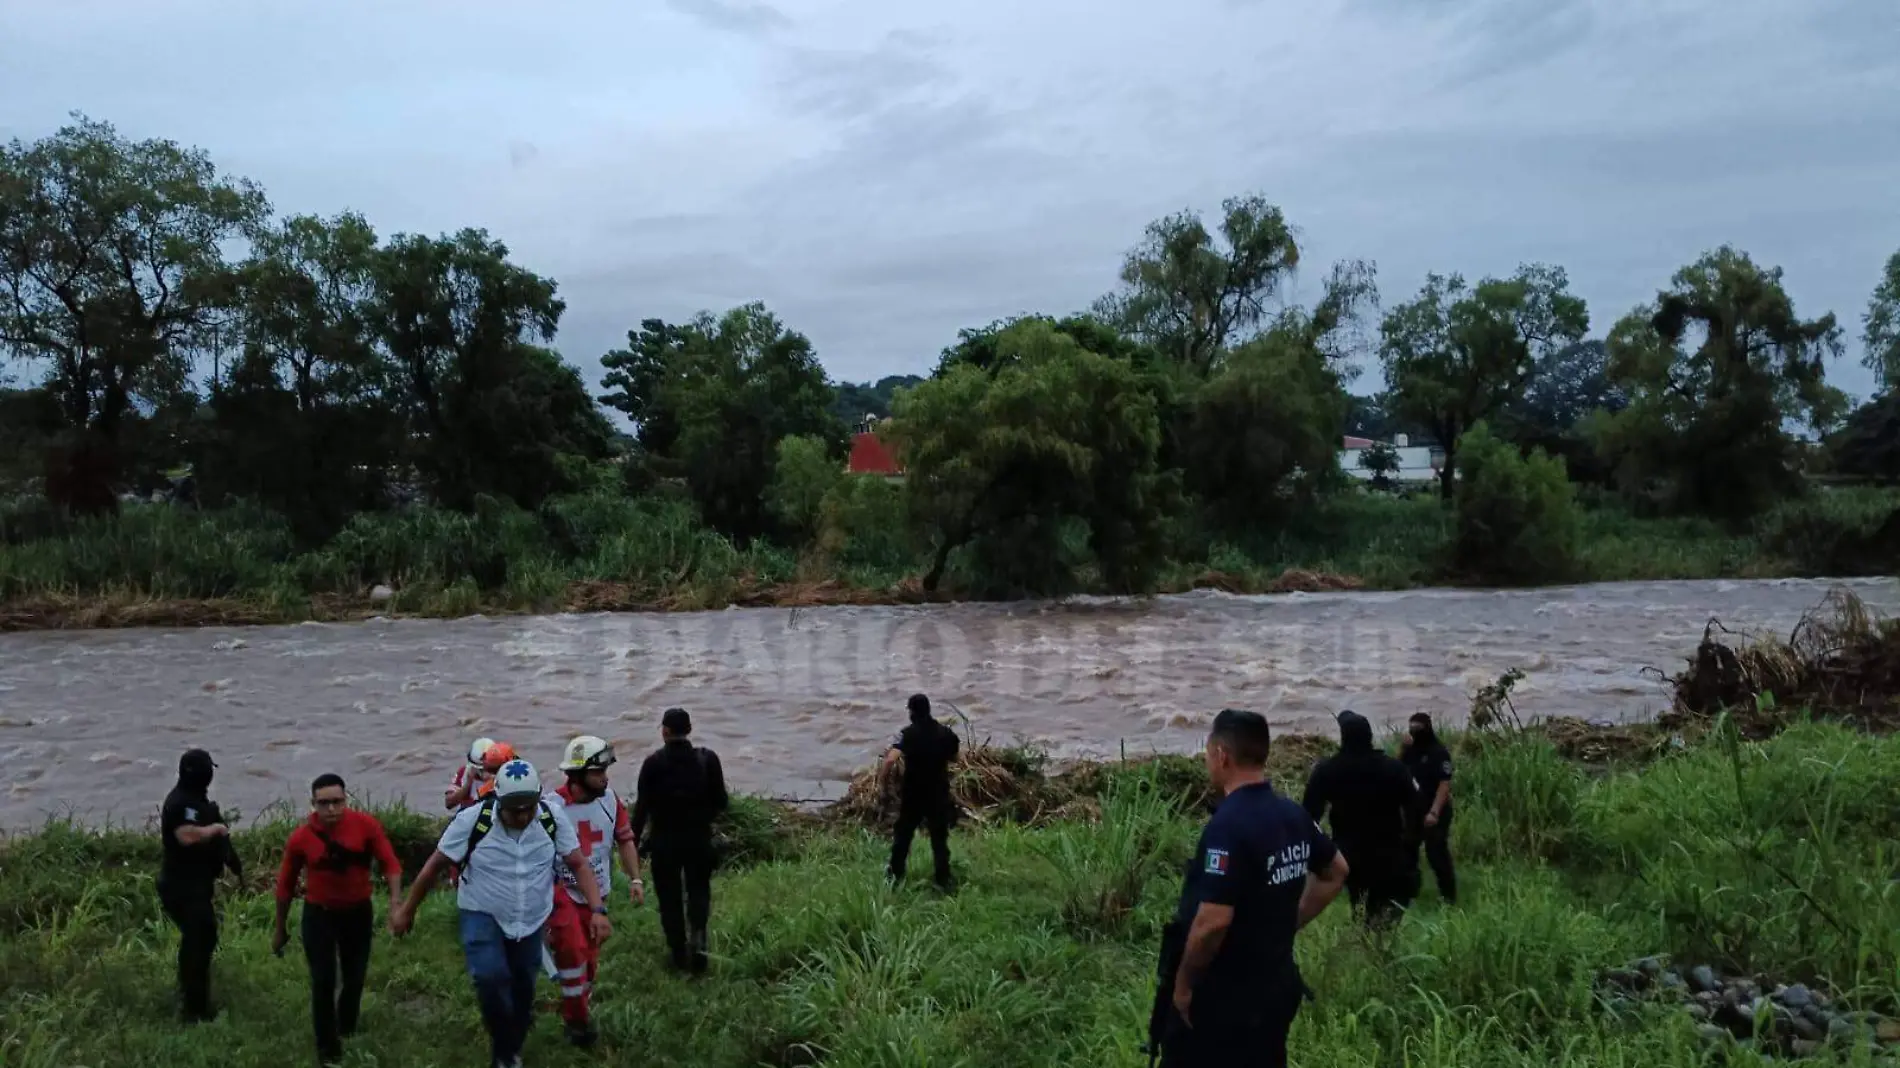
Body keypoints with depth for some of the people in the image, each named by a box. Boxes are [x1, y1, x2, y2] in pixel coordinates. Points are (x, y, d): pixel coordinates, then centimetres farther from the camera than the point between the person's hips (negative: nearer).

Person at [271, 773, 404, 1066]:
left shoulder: (366, 825, -17)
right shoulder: (300, 838, -14)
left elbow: (389, 862, -16)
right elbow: (285, 884, -1)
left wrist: (396, 899, -31)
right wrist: (280, 928, 7)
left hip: (358, 912, 1)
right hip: (319, 914, -1)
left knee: (355, 977, 14)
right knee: (323, 982, -3)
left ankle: (347, 1030, 41)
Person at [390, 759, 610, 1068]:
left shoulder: (553, 818, -16)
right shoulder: (472, 820, -21)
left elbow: (579, 864, -11)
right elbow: (435, 865, -10)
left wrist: (598, 910, -23)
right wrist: (407, 910, -2)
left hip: (532, 921, 3)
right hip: (482, 916, -2)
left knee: (523, 990, 12)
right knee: (491, 978, -24)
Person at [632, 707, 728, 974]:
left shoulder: (654, 763, -12)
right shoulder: (708, 759, -7)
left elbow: (642, 807, -12)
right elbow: (720, 802, -3)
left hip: (664, 841, -1)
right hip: (699, 839, 1)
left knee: (670, 897, 12)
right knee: (699, 890, 18)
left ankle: (678, 952, 19)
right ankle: (697, 933, -5)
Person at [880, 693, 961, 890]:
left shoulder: (908, 734, -16)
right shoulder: (946, 733, -6)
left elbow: (891, 760, -29)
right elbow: (953, 759, 11)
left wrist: (884, 775, -12)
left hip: (913, 794, -1)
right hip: (939, 794, 1)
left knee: (903, 834, 17)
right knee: (939, 838, 10)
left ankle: (896, 873, 28)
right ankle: (943, 879, 11)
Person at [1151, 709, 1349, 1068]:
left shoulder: (1228, 825, -24)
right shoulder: (1293, 815, 2)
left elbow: (1213, 921, -29)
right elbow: (1335, 873, 19)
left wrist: (1182, 985, -15)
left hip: (1223, 996, -8)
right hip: (1278, 985, 8)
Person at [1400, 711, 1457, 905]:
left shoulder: (1439, 752, -12)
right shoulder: (1410, 751, 8)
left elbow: (1445, 783, -16)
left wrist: (1434, 812, -22)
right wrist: (1401, 749, -9)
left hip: (1434, 812, -7)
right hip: (1413, 810, 7)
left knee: (1436, 854, -7)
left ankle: (1448, 897, 4)